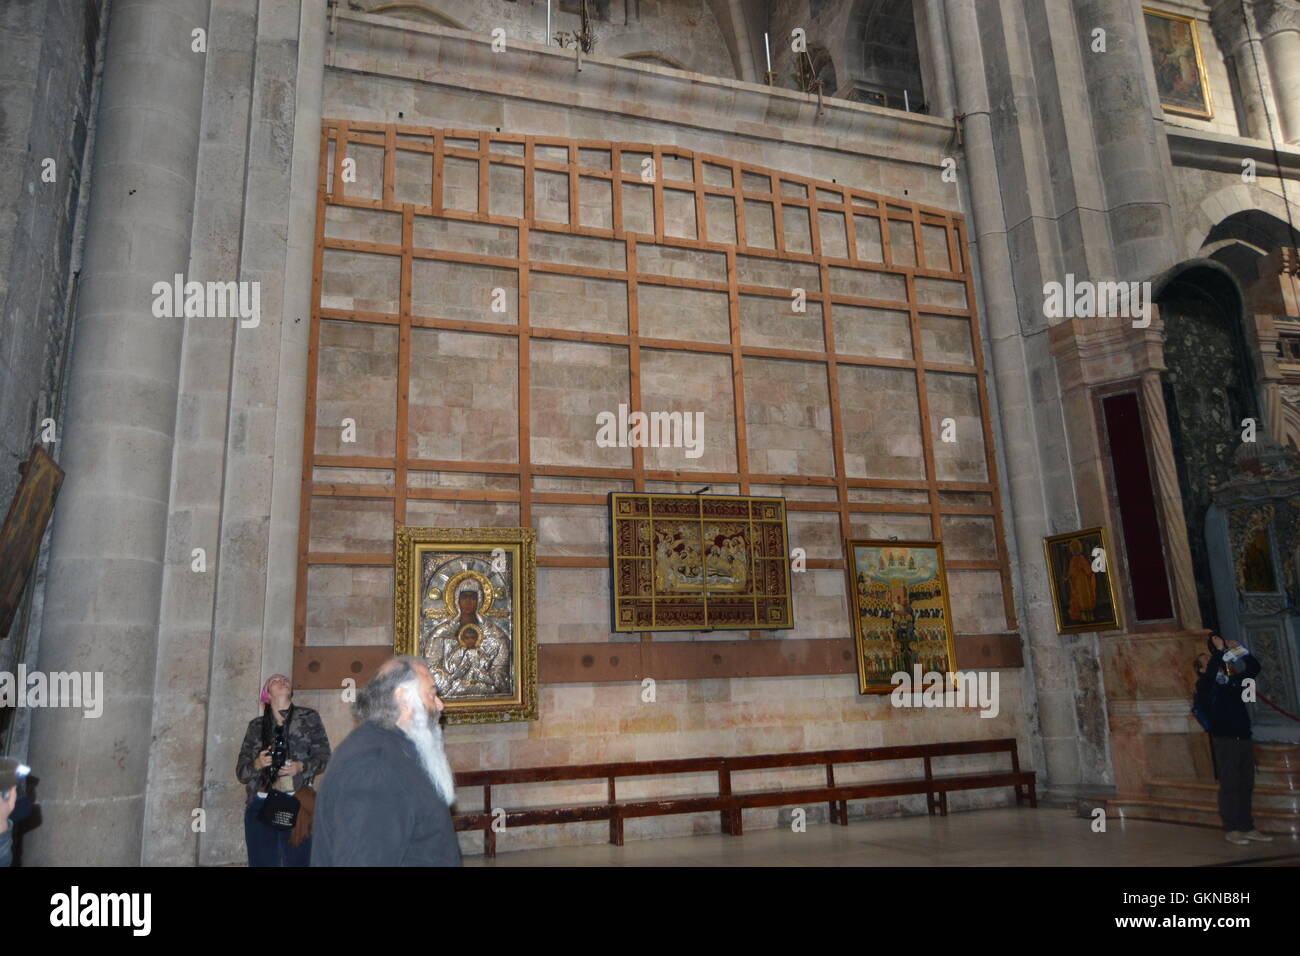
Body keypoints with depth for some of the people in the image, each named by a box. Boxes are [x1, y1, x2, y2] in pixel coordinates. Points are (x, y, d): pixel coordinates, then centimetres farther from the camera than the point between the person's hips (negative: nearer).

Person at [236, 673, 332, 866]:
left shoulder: (309, 718, 8)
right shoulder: (256, 726, 13)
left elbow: (323, 756, 4)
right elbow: (241, 771, 11)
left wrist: (301, 767, -14)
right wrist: (257, 764, -9)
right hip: (260, 806, 2)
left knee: (297, 861, -6)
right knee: (262, 862, 3)